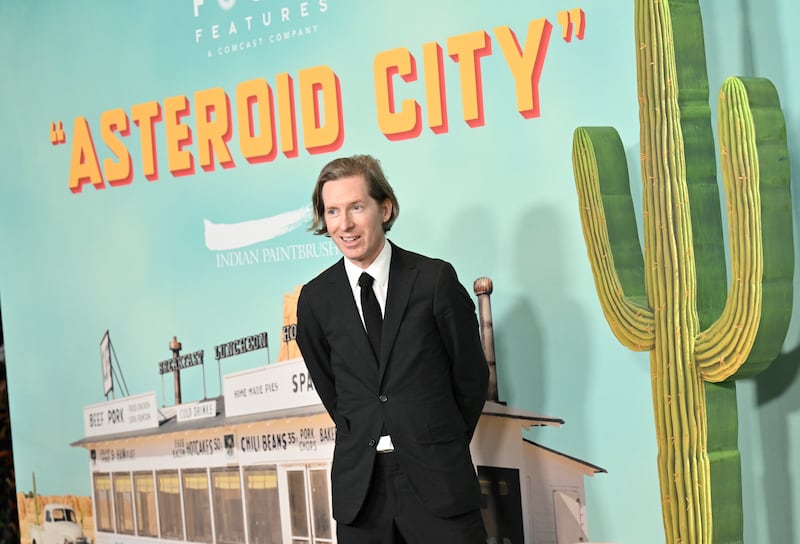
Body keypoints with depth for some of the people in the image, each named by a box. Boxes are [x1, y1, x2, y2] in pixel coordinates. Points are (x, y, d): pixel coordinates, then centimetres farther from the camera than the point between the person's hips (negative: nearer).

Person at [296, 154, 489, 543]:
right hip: (359, 484, 2)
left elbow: (471, 374, 4)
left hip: (437, 480, -2)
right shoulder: (315, 299, 2)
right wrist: (364, 441, 12)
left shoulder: (435, 278, -5)